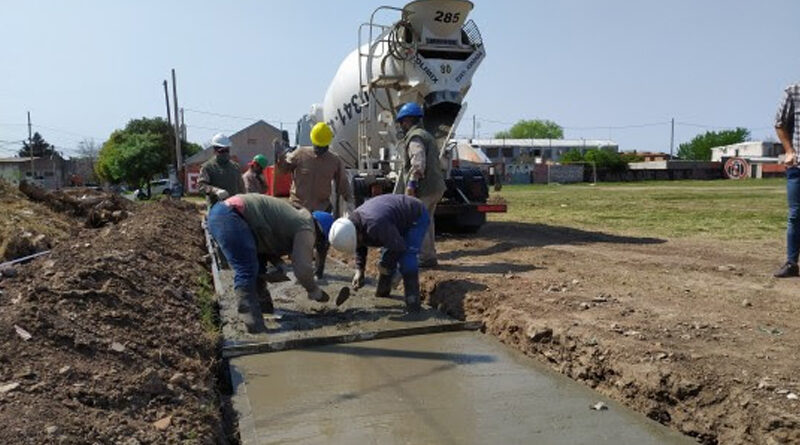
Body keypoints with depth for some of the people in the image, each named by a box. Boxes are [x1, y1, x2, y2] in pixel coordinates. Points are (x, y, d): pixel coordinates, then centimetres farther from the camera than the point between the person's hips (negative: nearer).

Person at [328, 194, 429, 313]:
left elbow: (398, 247, -29)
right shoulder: (352, 223, -10)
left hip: (416, 218, -9)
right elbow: (360, 247, 9)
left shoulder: (375, 226, -41)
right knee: (387, 256, 13)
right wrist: (359, 270, -1)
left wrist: (385, 265, -13)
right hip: (400, 219, 9)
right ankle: (383, 290, 31)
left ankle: (412, 302, -16)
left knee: (407, 260, -21)